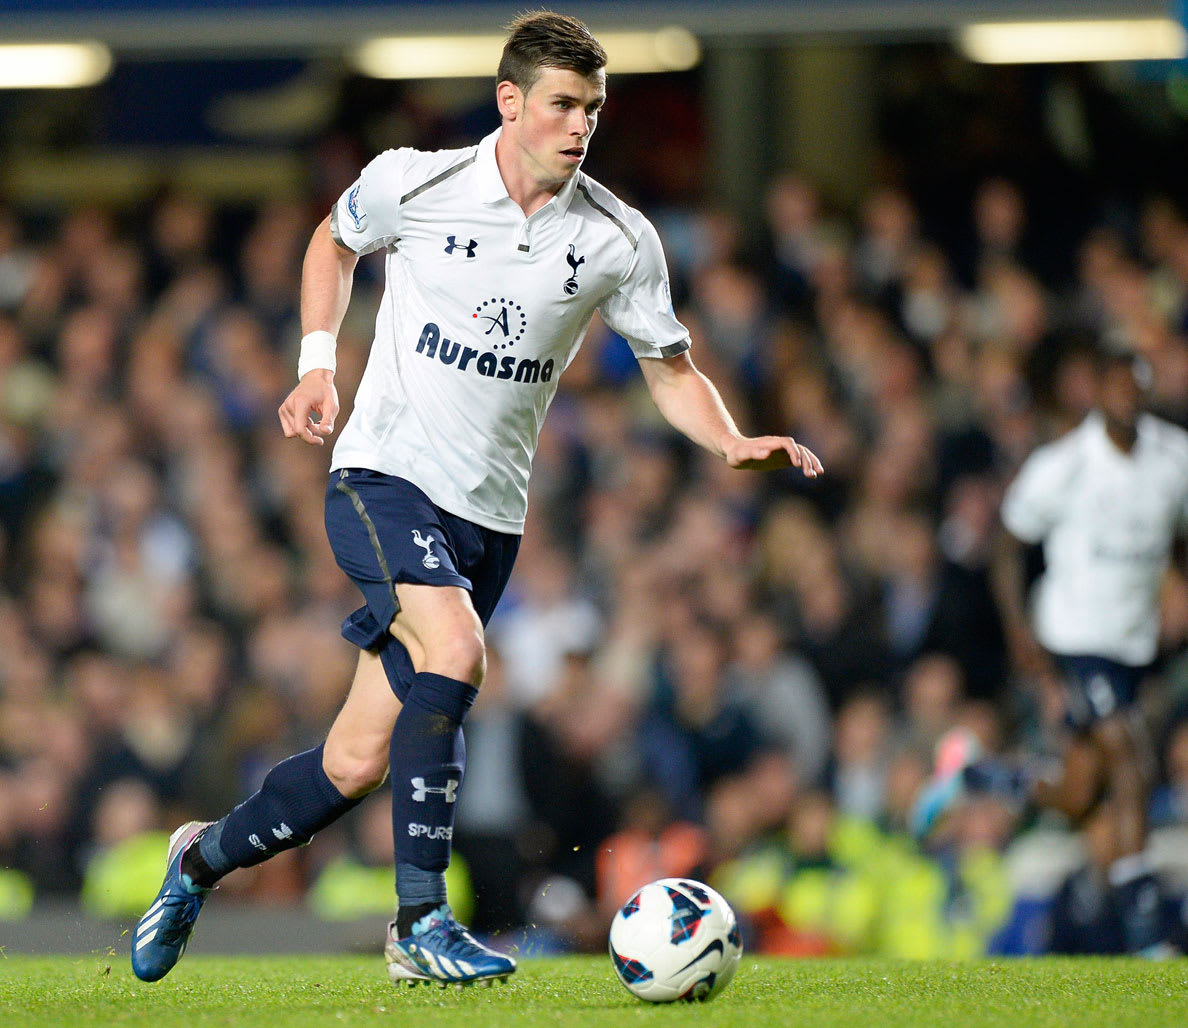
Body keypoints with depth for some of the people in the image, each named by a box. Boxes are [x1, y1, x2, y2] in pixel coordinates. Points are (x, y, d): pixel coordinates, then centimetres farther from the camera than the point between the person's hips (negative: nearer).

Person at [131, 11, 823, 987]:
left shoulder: (621, 240, -2)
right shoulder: (413, 184, -7)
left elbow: (672, 370, 8)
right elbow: (335, 242, 14)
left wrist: (734, 443, -11)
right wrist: (318, 364, 2)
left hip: (488, 512, 3)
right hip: (385, 475, -3)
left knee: (358, 763, 2)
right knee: (454, 650, -31)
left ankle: (203, 857, 29)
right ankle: (421, 919, -24)